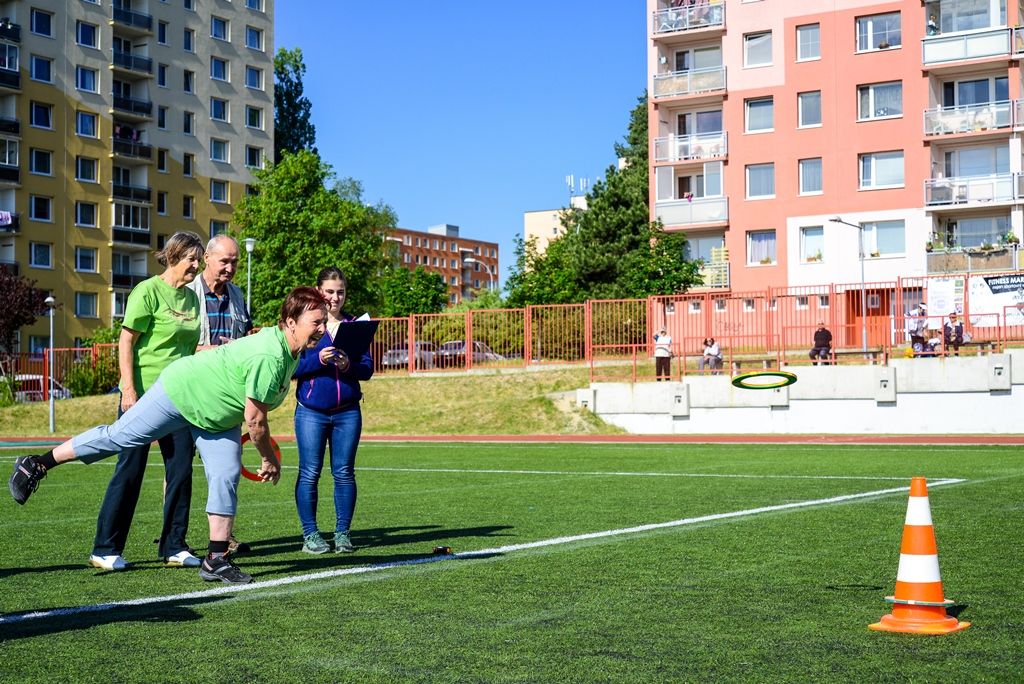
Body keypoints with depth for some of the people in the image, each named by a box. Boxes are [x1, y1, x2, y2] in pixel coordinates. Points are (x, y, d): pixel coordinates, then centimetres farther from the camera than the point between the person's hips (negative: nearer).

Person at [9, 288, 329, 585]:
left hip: (218, 419, 9)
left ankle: (216, 560, 5)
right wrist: (269, 459, -14)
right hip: (180, 391, -9)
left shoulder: (291, 352, -5)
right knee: (117, 437, -3)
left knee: (227, 477, -1)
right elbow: (254, 419, -29)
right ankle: (37, 465, 13)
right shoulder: (269, 357, -36)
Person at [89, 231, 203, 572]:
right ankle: (106, 549, 8)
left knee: (181, 470, 6)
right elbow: (126, 341, -12)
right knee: (130, 470, -2)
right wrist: (129, 389, -18)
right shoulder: (148, 291, -9)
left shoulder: (191, 297, 11)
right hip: (143, 395, -7)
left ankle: (173, 547, 16)